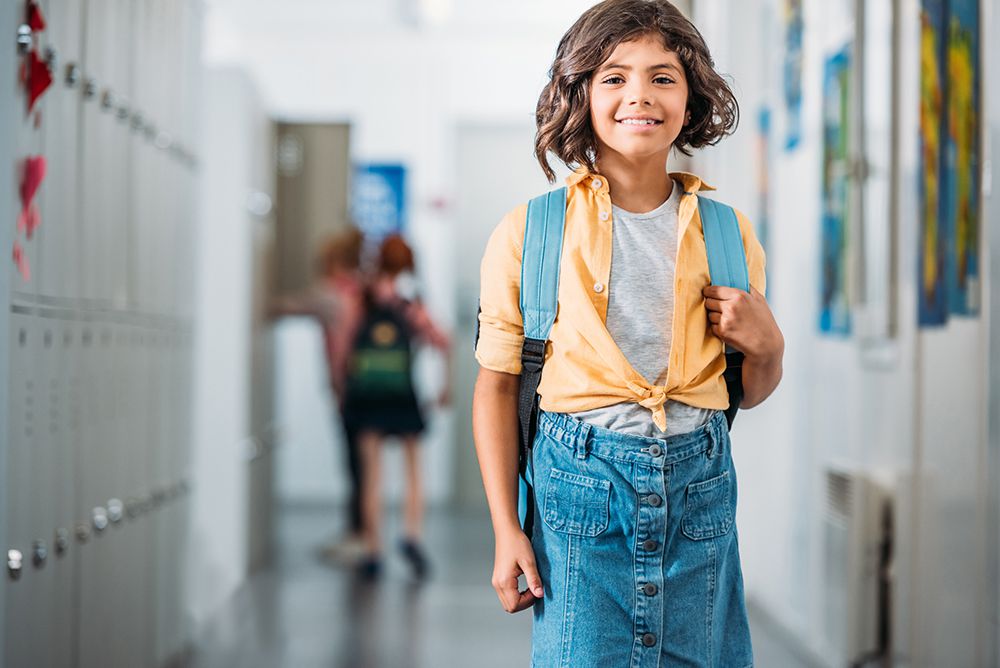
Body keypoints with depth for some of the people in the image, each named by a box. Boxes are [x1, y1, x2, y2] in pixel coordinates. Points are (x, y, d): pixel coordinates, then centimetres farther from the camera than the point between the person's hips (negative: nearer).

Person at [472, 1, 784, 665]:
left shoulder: (726, 232, 6)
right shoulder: (528, 233, -3)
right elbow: (497, 386, 1)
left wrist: (767, 346, -6)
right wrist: (507, 530, -4)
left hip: (699, 481, 3)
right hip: (581, 481, -2)